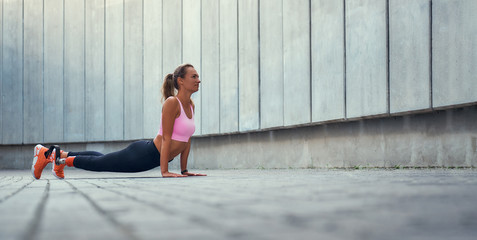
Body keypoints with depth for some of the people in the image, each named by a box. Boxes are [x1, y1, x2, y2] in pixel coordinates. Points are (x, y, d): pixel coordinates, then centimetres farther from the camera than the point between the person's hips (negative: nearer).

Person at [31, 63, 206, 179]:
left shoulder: (191, 106, 5)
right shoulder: (172, 102, -21)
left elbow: (187, 139, 11)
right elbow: (166, 137, -24)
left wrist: (184, 170, 9)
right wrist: (164, 171, -26)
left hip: (152, 159, 8)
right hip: (143, 154, -8)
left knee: (101, 160, 22)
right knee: (98, 162, 7)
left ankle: (59, 154, 35)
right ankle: (51, 154, 23)